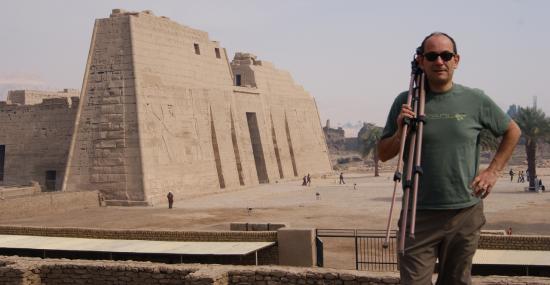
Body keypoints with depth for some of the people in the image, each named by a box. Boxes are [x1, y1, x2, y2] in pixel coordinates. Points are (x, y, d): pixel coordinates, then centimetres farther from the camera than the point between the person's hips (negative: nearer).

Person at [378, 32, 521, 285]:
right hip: (419, 214, -1)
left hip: (466, 213, 2)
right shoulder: (405, 102, -1)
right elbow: (383, 155, 4)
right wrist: (400, 132, -14)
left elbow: (512, 132, 16)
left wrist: (493, 171, 7)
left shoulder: (475, 100, 0)